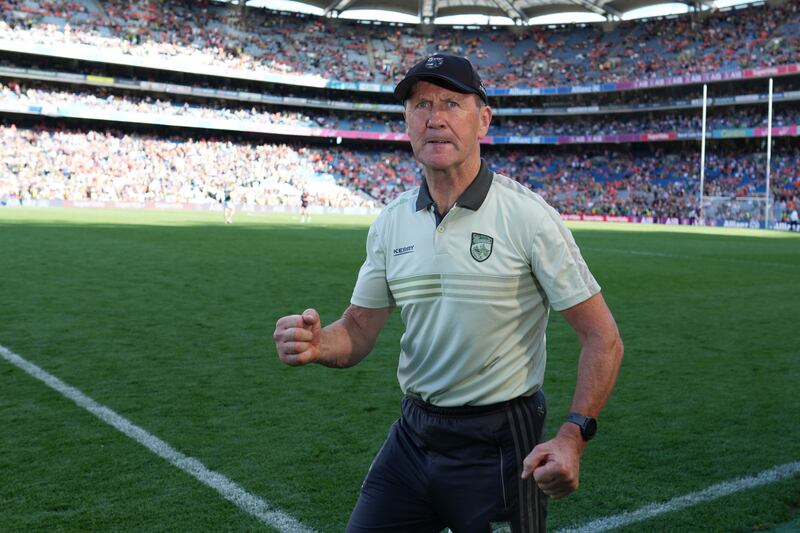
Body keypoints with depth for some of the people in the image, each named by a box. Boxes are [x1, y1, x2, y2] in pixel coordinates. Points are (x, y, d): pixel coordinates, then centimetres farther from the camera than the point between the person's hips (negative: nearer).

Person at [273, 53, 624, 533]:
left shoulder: (527, 215, -13)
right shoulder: (390, 223, 2)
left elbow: (603, 337, -11)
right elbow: (358, 331, 6)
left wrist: (574, 436, -23)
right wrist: (317, 344, -16)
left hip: (498, 444, -4)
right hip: (413, 435, 5)